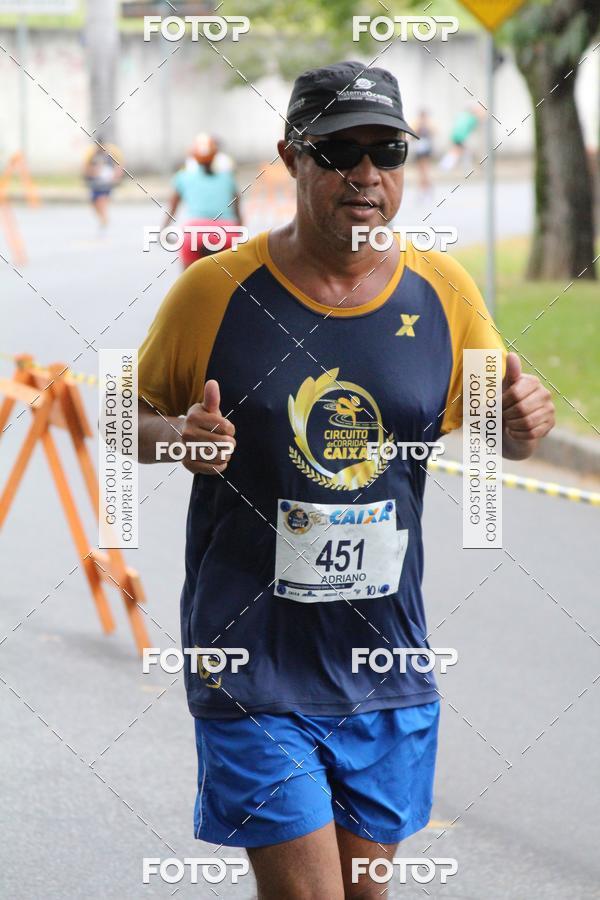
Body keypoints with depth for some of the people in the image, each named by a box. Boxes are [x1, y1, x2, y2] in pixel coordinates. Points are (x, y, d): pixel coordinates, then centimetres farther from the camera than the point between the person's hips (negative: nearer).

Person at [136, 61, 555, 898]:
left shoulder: (443, 292, 0)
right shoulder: (215, 288, -8)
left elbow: (493, 421, 14)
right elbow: (135, 415, 4)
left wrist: (524, 421, -10)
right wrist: (178, 437, -19)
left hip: (386, 668, 4)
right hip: (252, 666, -4)